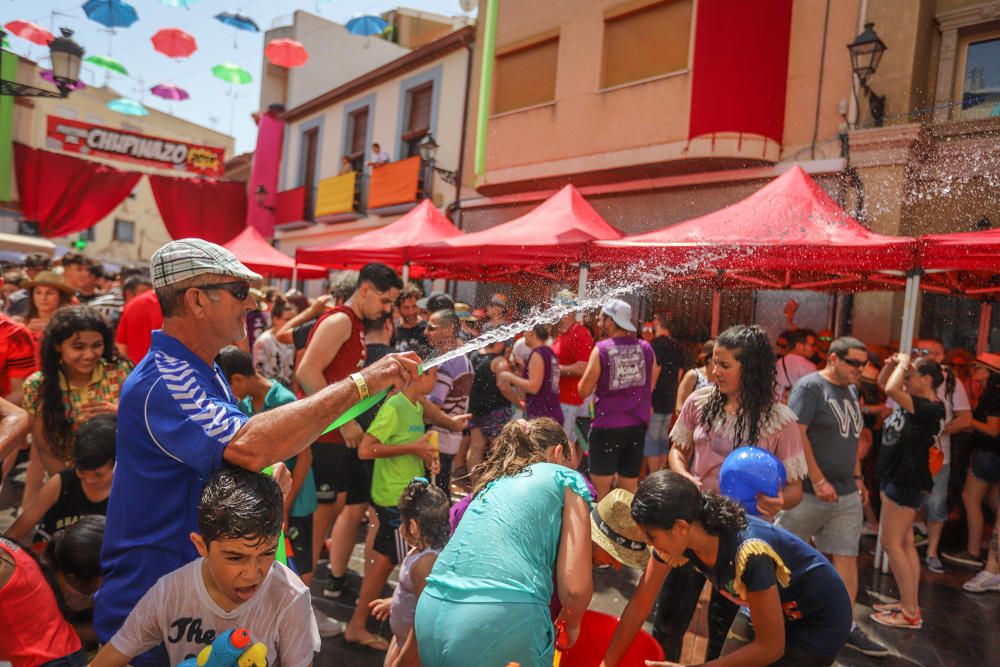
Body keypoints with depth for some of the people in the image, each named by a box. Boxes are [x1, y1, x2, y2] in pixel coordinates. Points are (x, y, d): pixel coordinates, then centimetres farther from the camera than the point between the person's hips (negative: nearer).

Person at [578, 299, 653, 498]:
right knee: (630, 489, 15)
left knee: (601, 491, 7)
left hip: (607, 425, -4)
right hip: (637, 425, 4)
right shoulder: (645, 348, 2)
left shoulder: (601, 349, -11)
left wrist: (590, 373, 11)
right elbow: (650, 387, 12)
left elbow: (584, 390, -7)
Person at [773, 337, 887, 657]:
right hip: (808, 491, -7)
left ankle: (845, 625, 15)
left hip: (847, 494, 7)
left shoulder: (851, 391, 12)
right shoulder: (810, 386, -13)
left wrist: (857, 478, 15)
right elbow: (796, 435, -20)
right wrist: (818, 480, -22)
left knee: (847, 556, 7)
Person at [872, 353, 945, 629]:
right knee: (905, 543, 14)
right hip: (897, 477, 10)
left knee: (891, 544, -4)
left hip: (906, 481, -10)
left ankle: (910, 613, 4)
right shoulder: (915, 403, 7)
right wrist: (893, 365, 1)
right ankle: (909, 604, 23)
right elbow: (886, 387, 19)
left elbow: (891, 390, -33)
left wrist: (904, 363, -17)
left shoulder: (931, 409, -19)